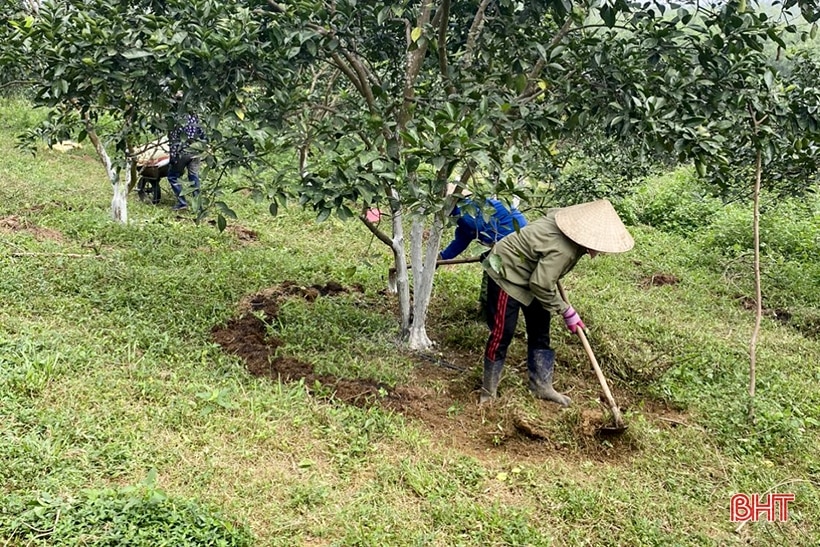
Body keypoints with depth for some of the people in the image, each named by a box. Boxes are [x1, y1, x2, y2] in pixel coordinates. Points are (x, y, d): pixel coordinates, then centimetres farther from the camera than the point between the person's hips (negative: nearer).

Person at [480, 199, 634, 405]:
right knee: (502, 333, -5)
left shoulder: (573, 221, -10)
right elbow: (541, 285, -28)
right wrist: (566, 311, -17)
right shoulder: (562, 249, -36)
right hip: (507, 273, -10)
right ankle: (488, 391, 10)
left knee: (540, 331, 12)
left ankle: (542, 387, 21)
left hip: (529, 275, 10)